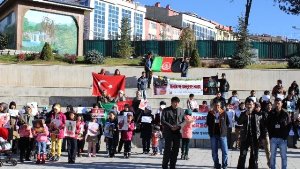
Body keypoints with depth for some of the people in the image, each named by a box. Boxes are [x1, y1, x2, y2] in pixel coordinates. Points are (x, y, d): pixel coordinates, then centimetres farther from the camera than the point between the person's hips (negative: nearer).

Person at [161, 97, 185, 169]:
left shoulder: (181, 111, 10)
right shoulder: (166, 110, 0)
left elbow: (184, 121, 10)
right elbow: (163, 121, -5)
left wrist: (179, 126, -9)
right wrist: (171, 127, -15)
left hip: (177, 132, 4)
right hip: (168, 132, -4)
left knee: (175, 150, 7)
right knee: (168, 149, -6)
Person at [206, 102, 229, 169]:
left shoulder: (224, 113, 0)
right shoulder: (210, 113, 2)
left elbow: (227, 123, 9)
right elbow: (208, 123, 12)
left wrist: (224, 129, 4)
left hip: (222, 134, -1)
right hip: (213, 135, 1)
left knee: (225, 151, -4)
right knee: (214, 152, 6)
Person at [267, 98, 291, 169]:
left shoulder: (285, 114, 0)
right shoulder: (271, 114, 3)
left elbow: (289, 125, 0)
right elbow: (268, 125, 6)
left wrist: (285, 136, -7)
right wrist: (271, 135, -2)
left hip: (283, 139, -1)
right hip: (273, 138, 1)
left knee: (283, 156, 4)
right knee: (272, 155, 7)